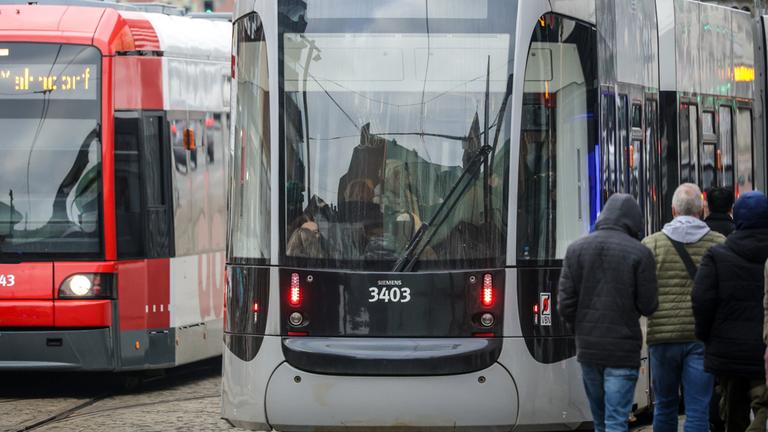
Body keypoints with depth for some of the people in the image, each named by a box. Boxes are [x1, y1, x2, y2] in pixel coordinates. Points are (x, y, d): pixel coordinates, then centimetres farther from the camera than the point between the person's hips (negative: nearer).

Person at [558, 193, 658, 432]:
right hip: (623, 349, -4)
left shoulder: (577, 249, 3)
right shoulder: (639, 253, -9)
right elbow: (648, 305, -8)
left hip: (587, 348, 4)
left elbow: (565, 304, -1)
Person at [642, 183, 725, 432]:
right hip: (703, 337, -1)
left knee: (665, 405, 15)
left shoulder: (651, 244, 0)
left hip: (663, 338, 1)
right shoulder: (719, 244, 0)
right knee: (698, 409, -2)